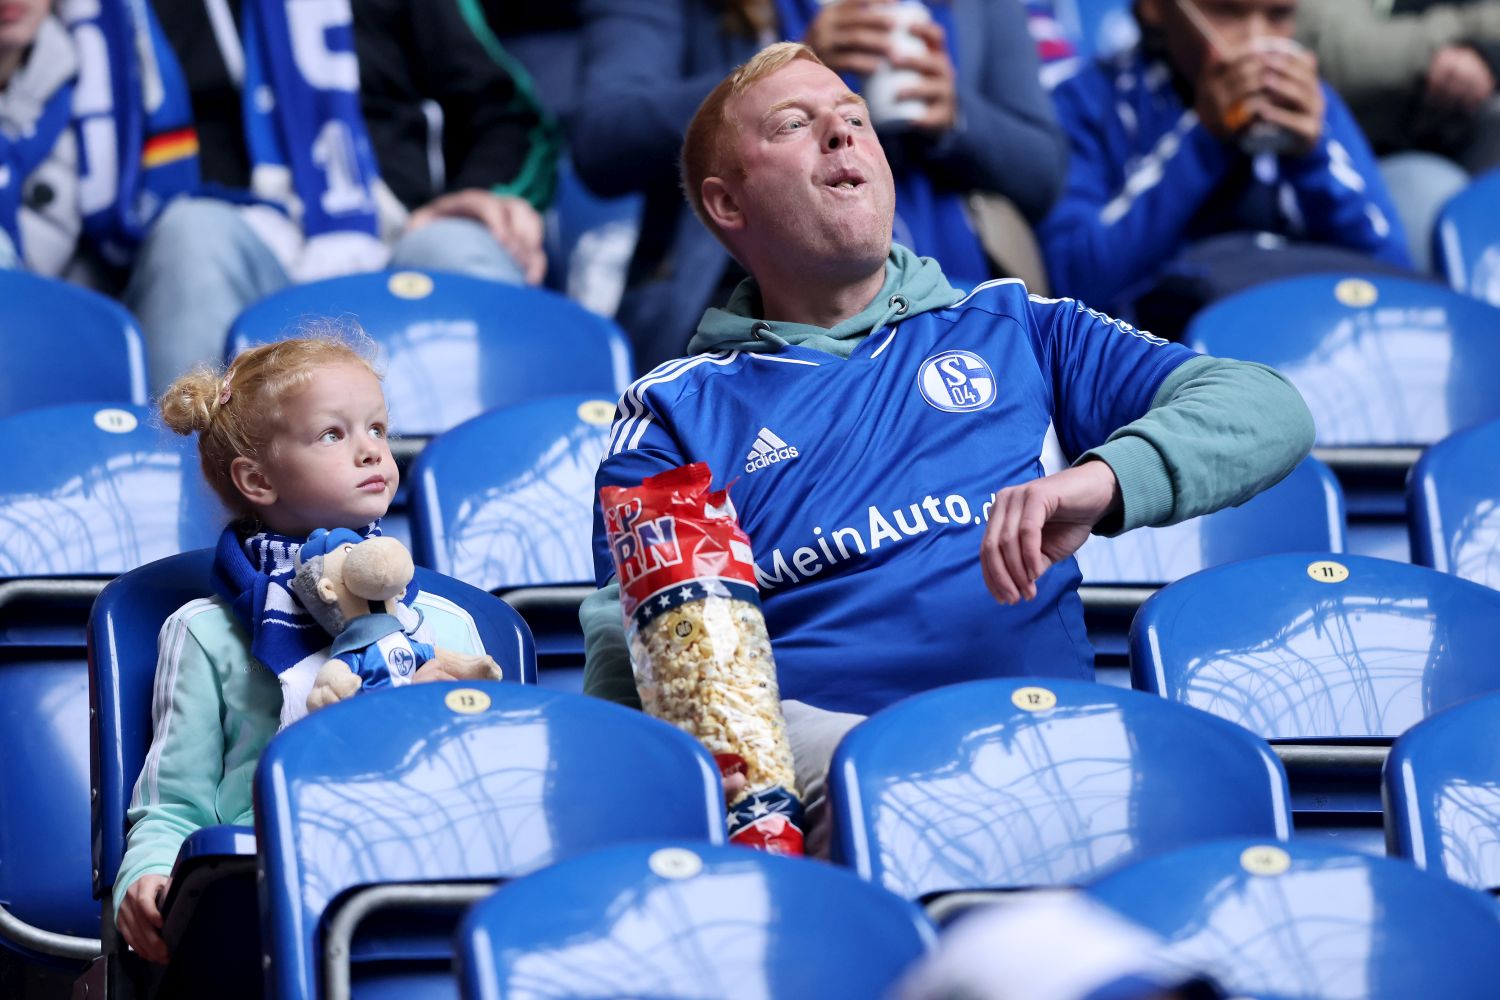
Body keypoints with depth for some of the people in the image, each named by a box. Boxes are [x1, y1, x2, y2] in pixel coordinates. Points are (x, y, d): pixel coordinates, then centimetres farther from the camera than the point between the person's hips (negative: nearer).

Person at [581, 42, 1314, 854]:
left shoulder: (1013, 329, 24)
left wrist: (1103, 480, -8)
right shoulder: (674, 411, 22)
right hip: (810, 738, -1)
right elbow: (626, 665, 13)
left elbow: (1268, 410, 14)